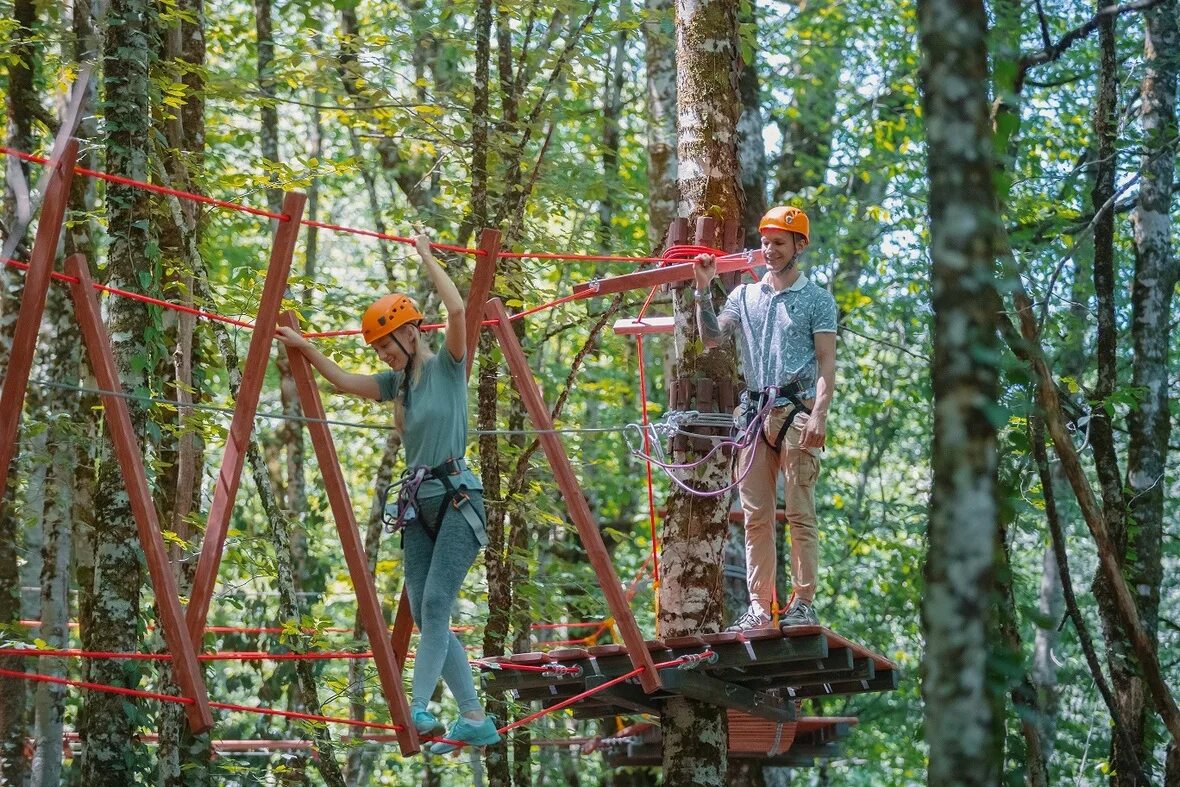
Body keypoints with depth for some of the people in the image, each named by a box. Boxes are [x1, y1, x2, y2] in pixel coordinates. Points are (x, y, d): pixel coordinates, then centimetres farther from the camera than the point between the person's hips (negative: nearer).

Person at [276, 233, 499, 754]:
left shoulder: (447, 366, -2)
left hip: (457, 498, -8)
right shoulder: (397, 382, 17)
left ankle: (417, 708, -26)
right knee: (425, 614, 1)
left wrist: (426, 257, -7)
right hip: (418, 502, 8)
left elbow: (457, 310, -15)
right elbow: (343, 381, 22)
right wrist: (305, 347, 15)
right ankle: (475, 719, 4)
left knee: (436, 602, -19)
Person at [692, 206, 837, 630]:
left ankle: (803, 603, -5)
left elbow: (827, 363, -1)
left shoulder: (817, 299, 5)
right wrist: (703, 289, -5)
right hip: (753, 412, 4)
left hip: (796, 410, -4)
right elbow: (711, 338, 5)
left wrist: (819, 415, -14)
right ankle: (759, 604, 4)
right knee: (756, 515, 2)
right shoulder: (744, 296, 17)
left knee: (800, 514, -6)